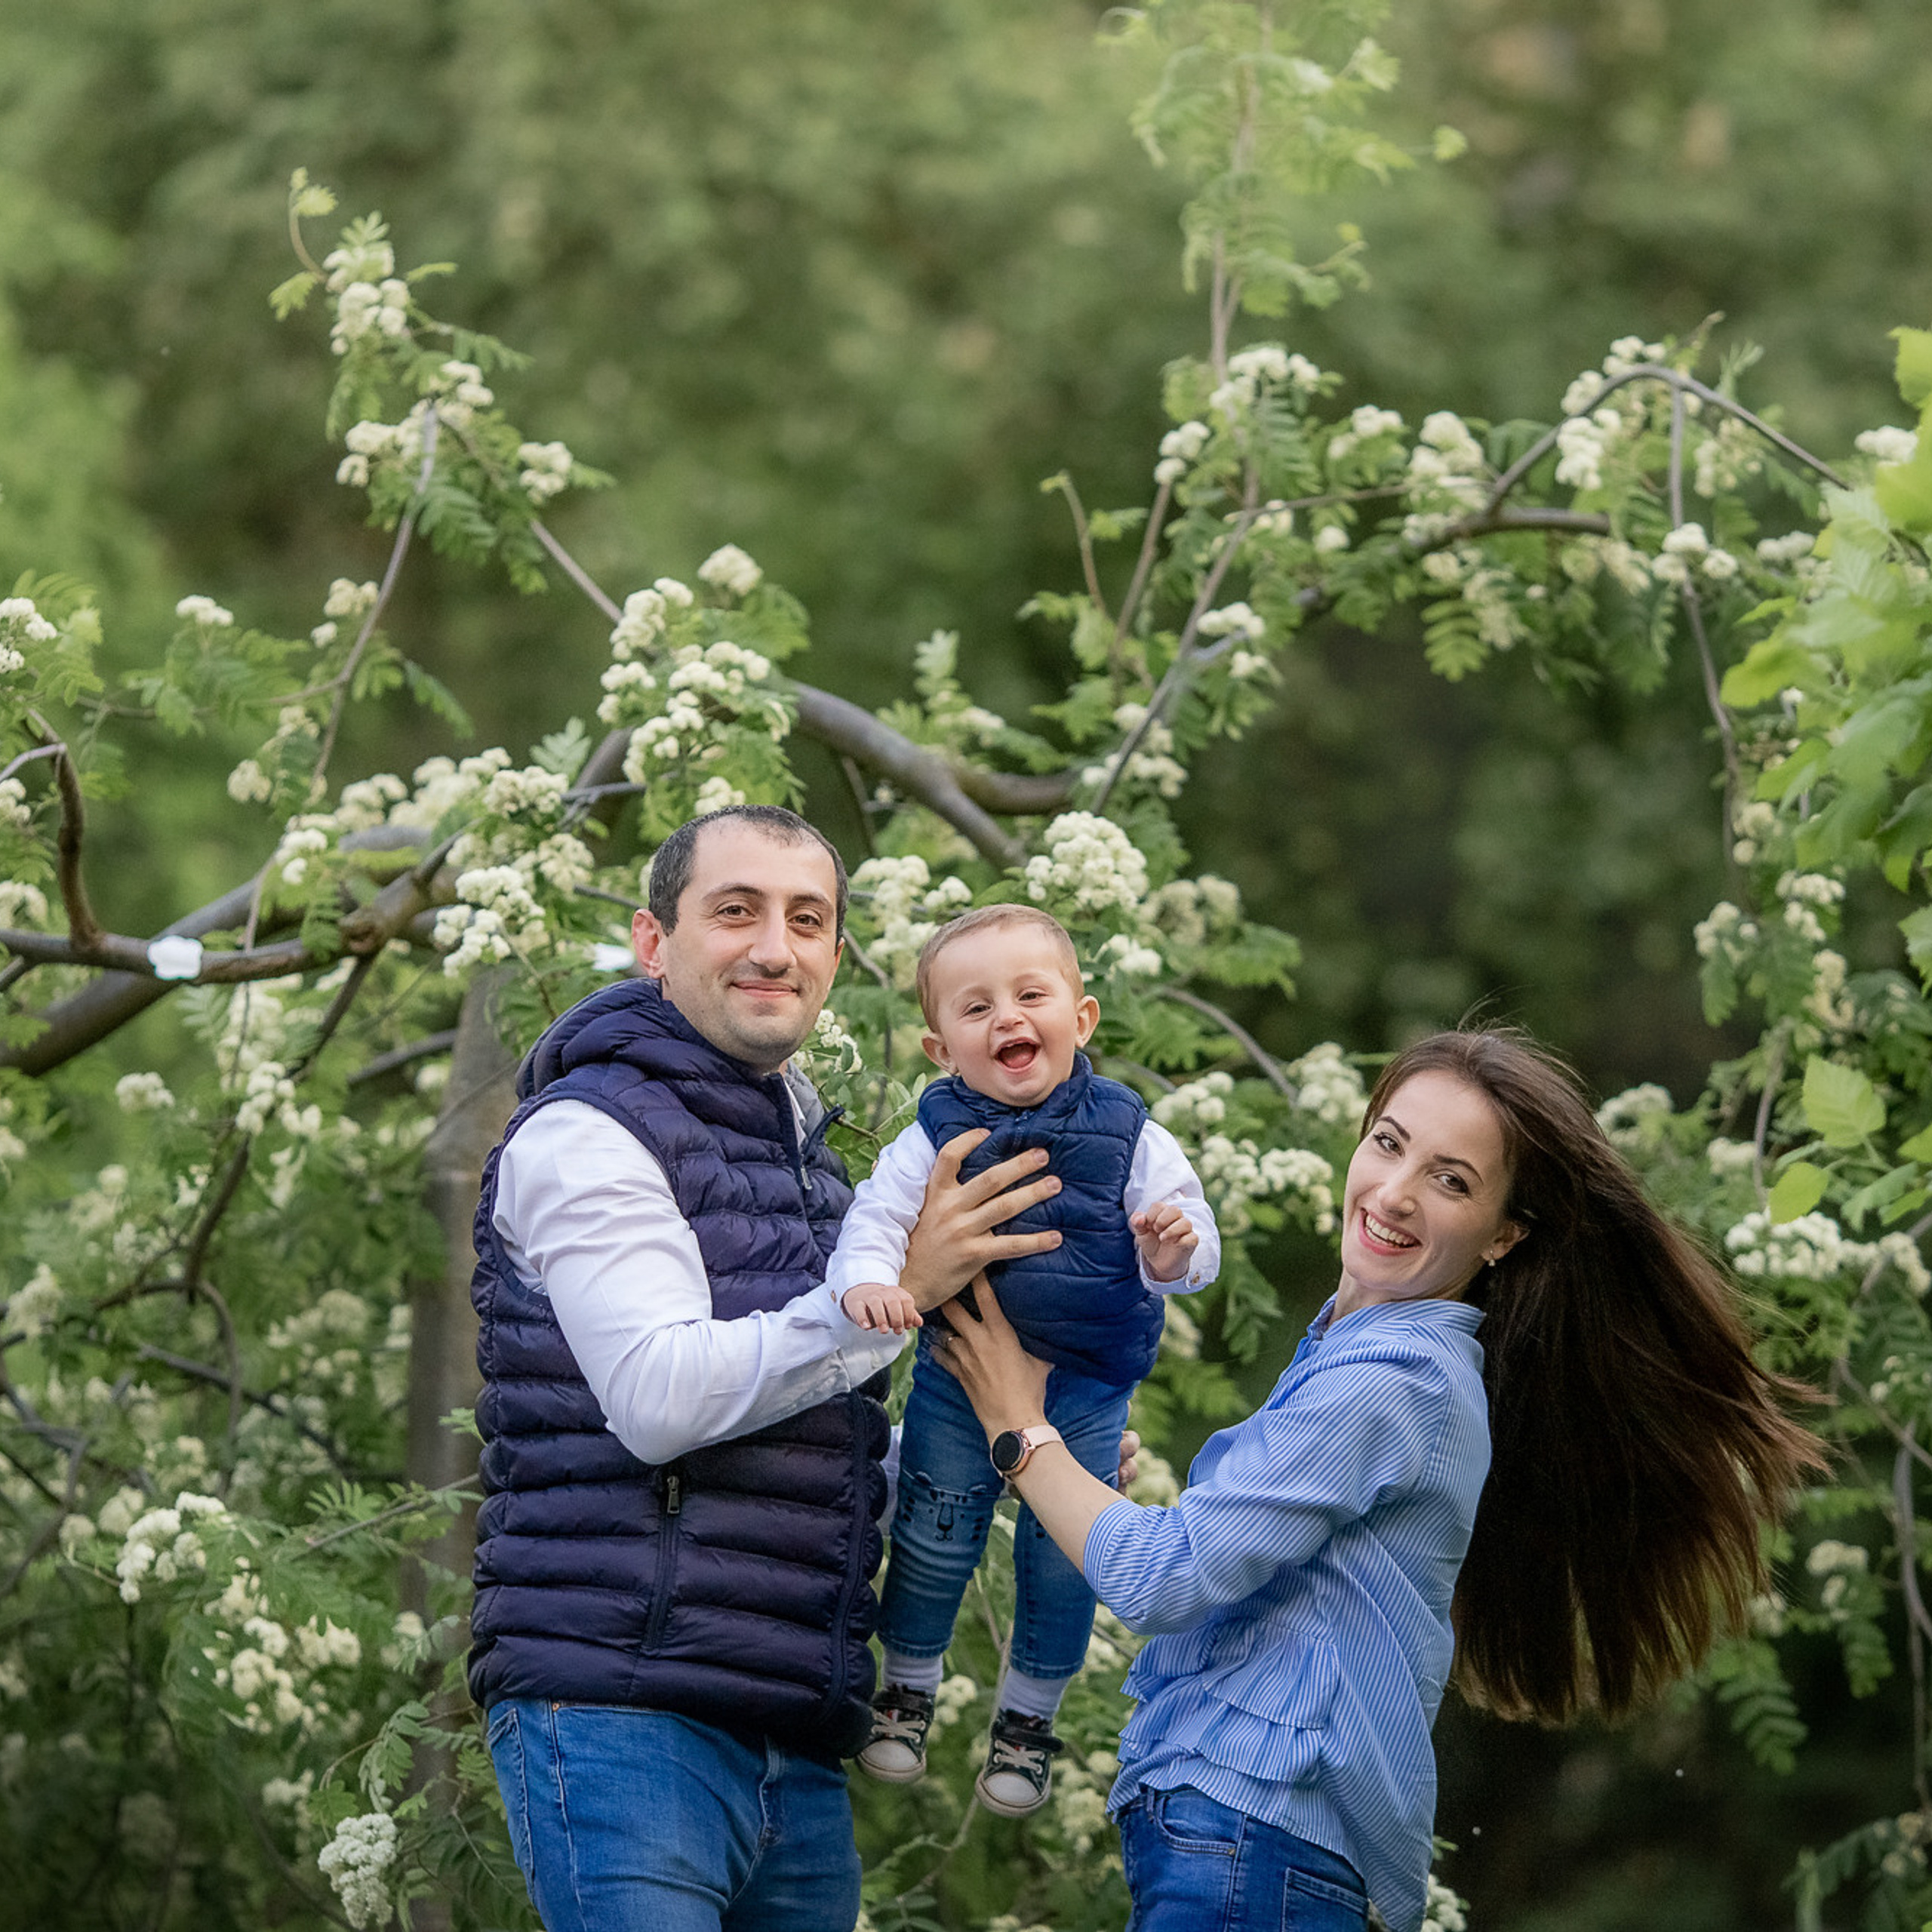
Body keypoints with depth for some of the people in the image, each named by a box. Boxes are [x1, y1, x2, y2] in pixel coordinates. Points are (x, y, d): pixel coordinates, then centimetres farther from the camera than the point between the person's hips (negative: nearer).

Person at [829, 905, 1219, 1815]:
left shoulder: (1129, 1137, -10)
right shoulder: (934, 1140, -10)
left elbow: (1195, 1248, -7)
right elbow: (875, 1219, -15)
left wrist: (1173, 1249, -31)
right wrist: (866, 1280, -37)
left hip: (1086, 1390, 0)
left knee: (1062, 1556, 9)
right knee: (933, 1539, 7)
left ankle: (1029, 1715, 29)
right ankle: (907, 1688, 31)